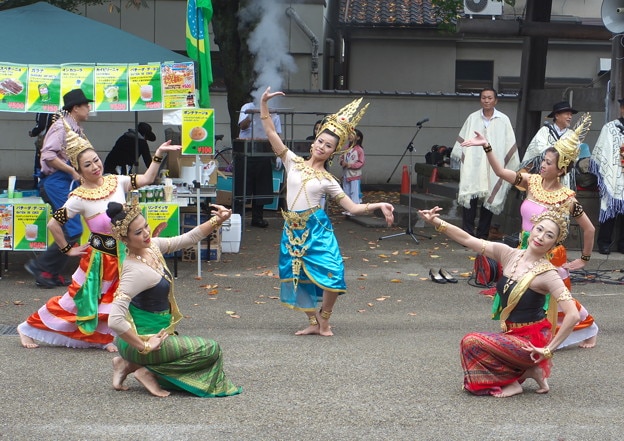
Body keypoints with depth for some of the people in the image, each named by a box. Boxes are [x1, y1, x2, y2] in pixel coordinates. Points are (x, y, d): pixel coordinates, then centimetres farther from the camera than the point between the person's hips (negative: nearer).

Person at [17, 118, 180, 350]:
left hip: (124, 253, 4)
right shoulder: (79, 198, -15)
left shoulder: (116, 182, -2)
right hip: (100, 256, -4)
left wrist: (158, 154, -12)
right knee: (80, 297, 3)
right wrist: (67, 249, -5)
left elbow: (146, 179, -3)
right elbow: (53, 224, -13)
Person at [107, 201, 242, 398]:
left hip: (155, 332, 9)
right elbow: (115, 321, -35)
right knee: (210, 349, -8)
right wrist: (145, 347, -25)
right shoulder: (136, 271, -27)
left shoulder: (152, 247, -3)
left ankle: (130, 364, 14)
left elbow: (188, 239, 12)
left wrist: (217, 221, 0)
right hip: (142, 338, -9)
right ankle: (147, 370, -2)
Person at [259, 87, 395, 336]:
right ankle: (313, 323, 24)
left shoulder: (328, 180, 4)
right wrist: (264, 104, -5)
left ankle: (324, 320, 10)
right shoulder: (293, 162, 6)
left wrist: (379, 206, -9)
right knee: (299, 278, 7)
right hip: (293, 230, 2)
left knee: (331, 276, -14)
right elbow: (271, 134, 1)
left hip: (317, 229, -2)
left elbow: (353, 208, 4)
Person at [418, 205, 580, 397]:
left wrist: (549, 349, -20)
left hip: (532, 341, -7)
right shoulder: (509, 255, 0)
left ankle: (513, 381, -4)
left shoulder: (547, 274, -18)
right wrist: (437, 222, -9)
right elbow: (468, 240, 1)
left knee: (472, 342, -20)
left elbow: (573, 315, -24)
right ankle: (525, 370, 13)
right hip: (511, 334, 7)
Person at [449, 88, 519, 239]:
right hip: (472, 167, 0)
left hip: (493, 169, 0)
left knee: (489, 201, 5)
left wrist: (513, 167, 3)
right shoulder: (472, 118, 5)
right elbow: (462, 140, 11)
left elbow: (510, 145, 4)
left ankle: (482, 235, 15)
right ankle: (468, 234, -5)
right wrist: (460, 156, 6)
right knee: (469, 198, -8)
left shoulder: (503, 120, 2)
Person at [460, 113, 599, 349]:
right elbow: (500, 171, -11)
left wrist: (584, 259, 0)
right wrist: (486, 147, -24)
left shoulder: (566, 198, -16)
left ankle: (590, 329, 34)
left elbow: (589, 229, -7)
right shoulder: (532, 182, -4)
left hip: (550, 256, -4)